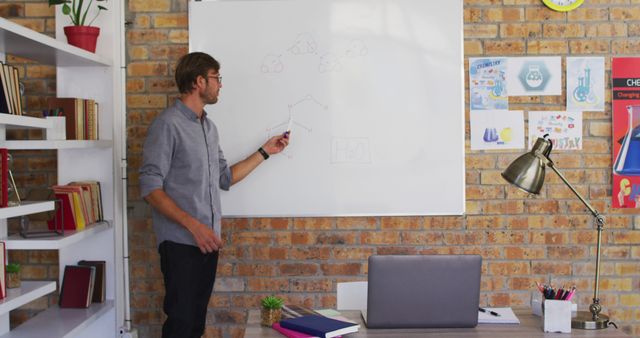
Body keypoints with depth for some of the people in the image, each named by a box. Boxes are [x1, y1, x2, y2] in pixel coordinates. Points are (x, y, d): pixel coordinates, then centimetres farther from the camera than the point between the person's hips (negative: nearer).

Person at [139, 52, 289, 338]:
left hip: (207, 240, 8)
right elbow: (150, 188, -16)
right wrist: (194, 226, -22)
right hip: (180, 242, -7)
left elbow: (224, 178, 19)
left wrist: (265, 151, 19)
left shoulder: (209, 127, 14)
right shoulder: (168, 124, -11)